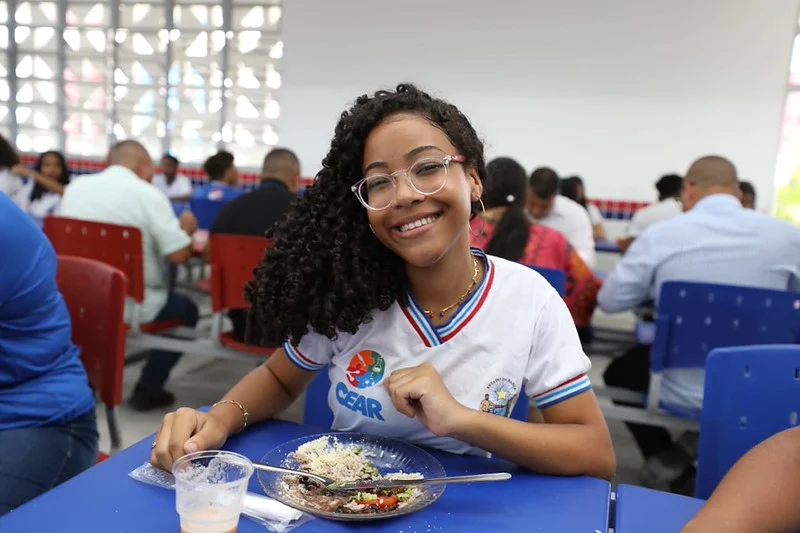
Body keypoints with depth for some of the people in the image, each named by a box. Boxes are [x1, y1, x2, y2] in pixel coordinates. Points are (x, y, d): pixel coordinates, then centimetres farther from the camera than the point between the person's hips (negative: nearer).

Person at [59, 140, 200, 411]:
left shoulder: (75, 186, 5)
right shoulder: (149, 194, -11)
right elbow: (179, 254, -14)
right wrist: (185, 229, 8)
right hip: (127, 305, -5)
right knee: (186, 310, 20)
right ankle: (147, 389, 18)